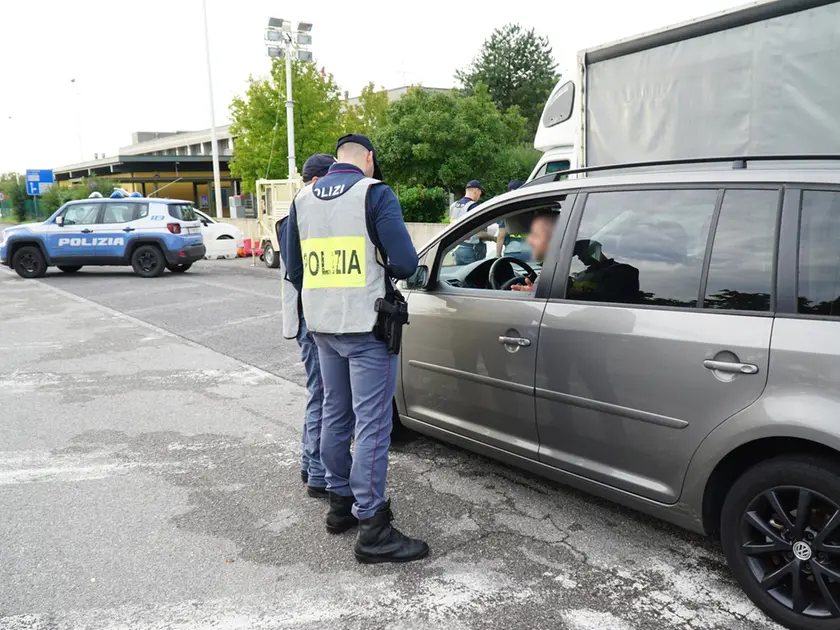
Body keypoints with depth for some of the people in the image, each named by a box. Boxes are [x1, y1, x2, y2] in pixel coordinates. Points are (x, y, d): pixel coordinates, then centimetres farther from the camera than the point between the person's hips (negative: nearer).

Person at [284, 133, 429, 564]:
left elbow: (295, 270, 14)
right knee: (372, 424, -3)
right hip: (366, 326, -7)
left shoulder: (303, 199, 10)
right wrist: (383, 267, 8)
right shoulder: (374, 193, -9)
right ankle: (372, 529, 0)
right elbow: (405, 262, -14)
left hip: (322, 326, 7)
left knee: (335, 415, 18)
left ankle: (340, 502, 31)